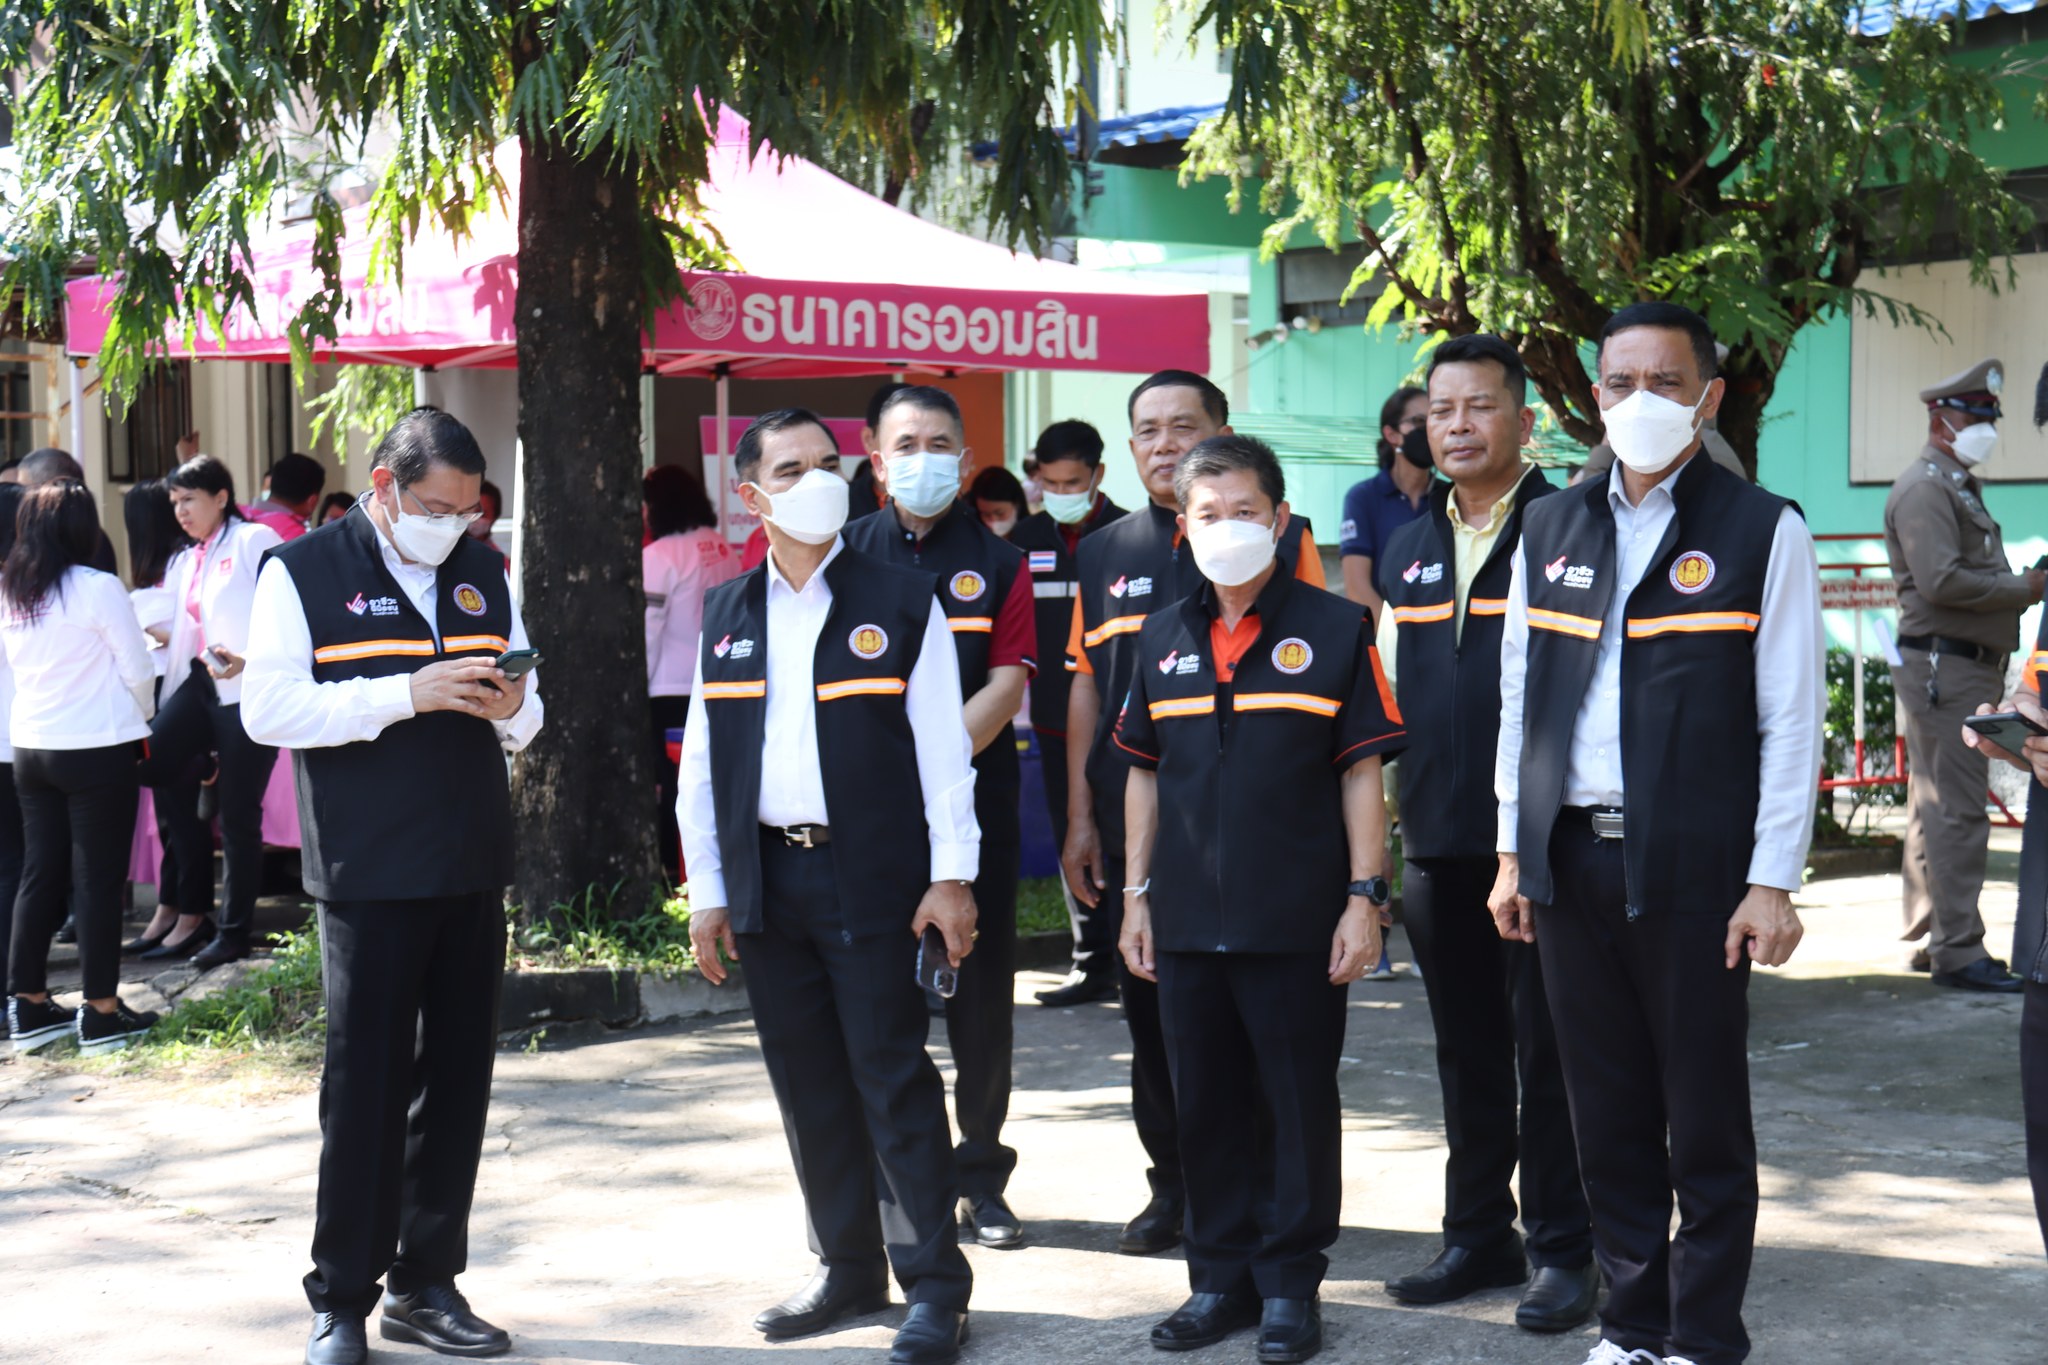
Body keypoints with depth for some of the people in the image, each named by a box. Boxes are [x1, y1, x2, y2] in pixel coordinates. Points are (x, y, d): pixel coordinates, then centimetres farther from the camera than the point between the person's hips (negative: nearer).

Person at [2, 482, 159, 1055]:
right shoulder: (98, 589, -14)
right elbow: (137, 671, -8)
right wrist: (140, 718, 10)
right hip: (97, 750, -6)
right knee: (98, 878, 1)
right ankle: (101, 1015, 6)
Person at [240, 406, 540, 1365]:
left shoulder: (484, 575, 14)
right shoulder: (303, 572, -2)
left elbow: (524, 723, 19)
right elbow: (267, 710, -11)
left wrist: (513, 708, -5)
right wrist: (405, 692, -20)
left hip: (471, 869, 5)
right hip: (368, 876, -5)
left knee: (457, 1079, 8)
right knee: (365, 1082, -1)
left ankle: (427, 1284, 19)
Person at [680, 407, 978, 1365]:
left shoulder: (901, 602, 0)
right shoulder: (727, 615, 11)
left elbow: (941, 746, -3)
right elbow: (701, 763, 12)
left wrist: (950, 875, -8)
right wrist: (706, 890, 7)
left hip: (872, 878, -4)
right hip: (766, 881, 4)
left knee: (894, 1080, -3)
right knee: (806, 1084, 10)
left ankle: (935, 1284, 4)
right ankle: (849, 1268, 22)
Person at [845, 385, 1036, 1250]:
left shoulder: (997, 563, 7)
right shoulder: (846, 554, 8)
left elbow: (1008, 684, -3)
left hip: (974, 799, 0)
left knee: (981, 990, 4)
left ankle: (980, 1178, 14)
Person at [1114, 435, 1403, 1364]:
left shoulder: (1333, 630, -2)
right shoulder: (1162, 639, 10)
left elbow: (1361, 771, -2)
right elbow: (1143, 772, 14)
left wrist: (1365, 896, -8)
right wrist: (1135, 895, 11)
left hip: (1297, 921, -4)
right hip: (1187, 921, 4)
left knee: (1298, 1102, 4)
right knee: (1205, 1103, 11)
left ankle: (1291, 1284, 15)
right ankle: (1220, 1277, 23)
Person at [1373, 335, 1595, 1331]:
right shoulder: (1407, 549, 14)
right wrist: (1396, 821, 14)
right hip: (1437, 841, 6)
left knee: (1547, 1049, 0)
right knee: (1466, 1049, 13)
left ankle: (1564, 1248, 10)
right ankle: (1478, 1233, 23)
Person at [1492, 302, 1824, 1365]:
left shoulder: (1763, 533, -2)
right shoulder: (1549, 529, 11)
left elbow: (1791, 719, -5)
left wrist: (1771, 882, -10)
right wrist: (1512, 853, 11)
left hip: (1692, 870, -4)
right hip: (1570, 862, 4)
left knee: (1705, 1118, 3)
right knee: (1607, 1109, 11)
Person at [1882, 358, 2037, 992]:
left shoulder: (1959, 487, 22)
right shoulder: (1924, 488, -12)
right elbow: (1940, 581, -22)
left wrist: (2024, 586, 7)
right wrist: (2024, 588, -15)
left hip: (1967, 668, 11)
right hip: (1944, 666, -11)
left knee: (1936, 808, 14)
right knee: (1957, 810, -10)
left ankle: (1932, 937, 21)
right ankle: (1957, 951, -8)